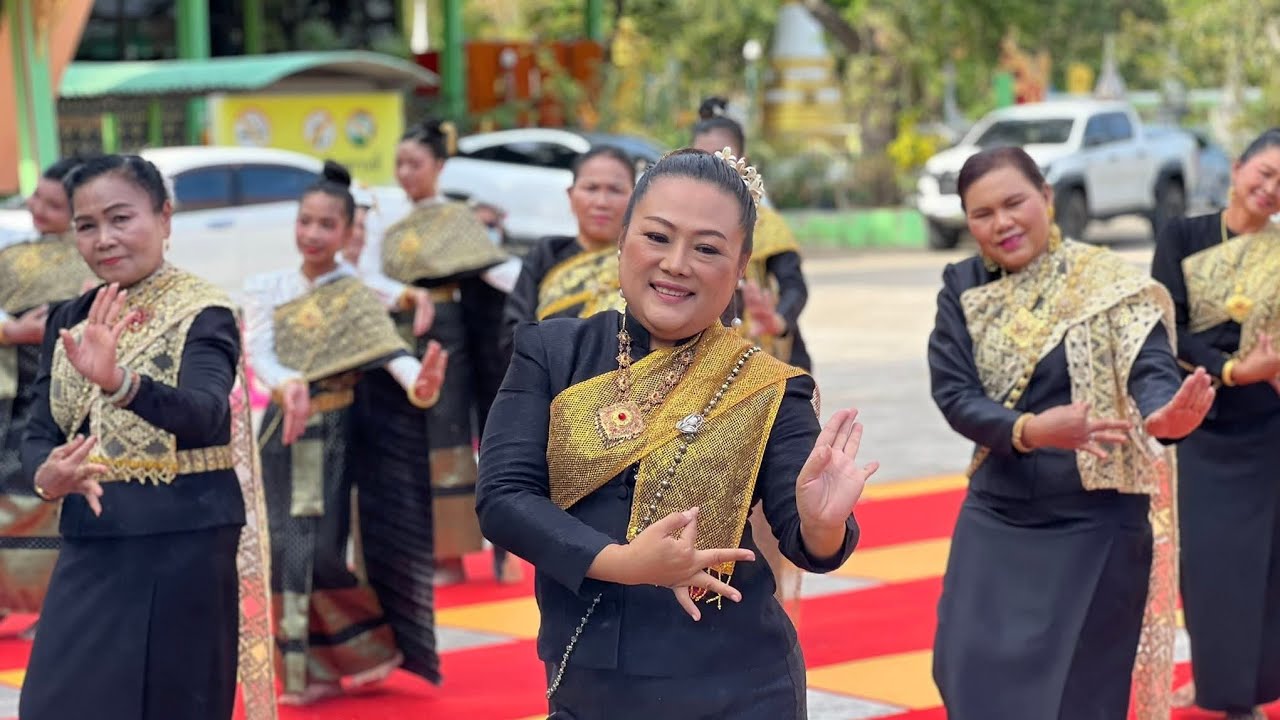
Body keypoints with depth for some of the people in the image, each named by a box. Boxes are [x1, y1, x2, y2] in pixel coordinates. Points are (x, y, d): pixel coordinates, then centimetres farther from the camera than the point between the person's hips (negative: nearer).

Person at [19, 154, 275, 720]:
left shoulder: (202, 314, -10)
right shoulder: (69, 321, 10)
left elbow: (207, 414, -27)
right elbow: (38, 433, 6)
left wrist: (116, 381, -45)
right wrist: (48, 476, -18)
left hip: (182, 547, -5)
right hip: (90, 549, 5)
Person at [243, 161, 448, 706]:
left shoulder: (358, 296, -4)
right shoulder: (266, 288, 3)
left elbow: (389, 350, -20)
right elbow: (259, 355, -10)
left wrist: (418, 383, -43)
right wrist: (287, 385, -33)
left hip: (335, 435, -3)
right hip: (284, 434, 3)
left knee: (322, 550, -8)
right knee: (289, 551, 0)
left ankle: (370, 650, 14)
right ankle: (308, 670, 11)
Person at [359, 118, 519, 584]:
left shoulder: (457, 220, 3)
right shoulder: (388, 230, 15)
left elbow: (494, 266, -11)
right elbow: (368, 277, -2)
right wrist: (407, 295, -22)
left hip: (443, 337, -4)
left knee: (444, 440, -6)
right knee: (400, 444, 2)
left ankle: (450, 556, -5)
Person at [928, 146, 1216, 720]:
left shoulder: (1110, 285, -8)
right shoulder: (962, 289, 0)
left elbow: (1151, 369, -21)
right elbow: (953, 394, -10)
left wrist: (1164, 417, -46)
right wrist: (1031, 430, -30)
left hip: (1096, 526, -3)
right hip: (994, 523, 3)